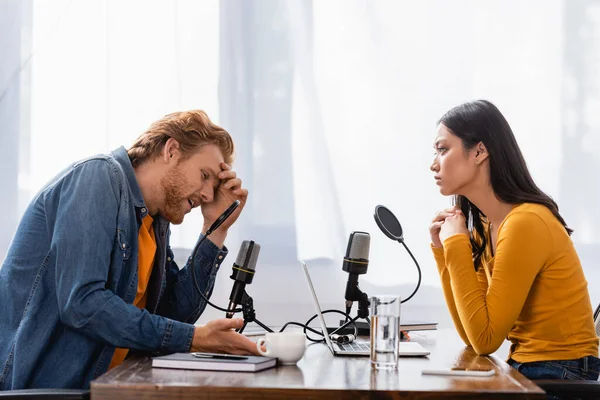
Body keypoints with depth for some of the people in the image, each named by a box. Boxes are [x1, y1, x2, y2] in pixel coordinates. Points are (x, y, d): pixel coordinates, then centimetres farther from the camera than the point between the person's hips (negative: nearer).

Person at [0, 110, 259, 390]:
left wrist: (216, 231, 5)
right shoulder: (98, 176, -12)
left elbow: (175, 314, 9)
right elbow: (80, 302, -22)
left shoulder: (156, 224, 12)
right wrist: (194, 339, -20)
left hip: (88, 386, 8)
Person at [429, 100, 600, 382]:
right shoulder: (484, 228, 5)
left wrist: (456, 245, -14)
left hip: (560, 378, -7)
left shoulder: (525, 222, -19)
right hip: (528, 371, 7)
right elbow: (471, 336, 5)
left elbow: (485, 339, -17)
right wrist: (443, 250, 2)